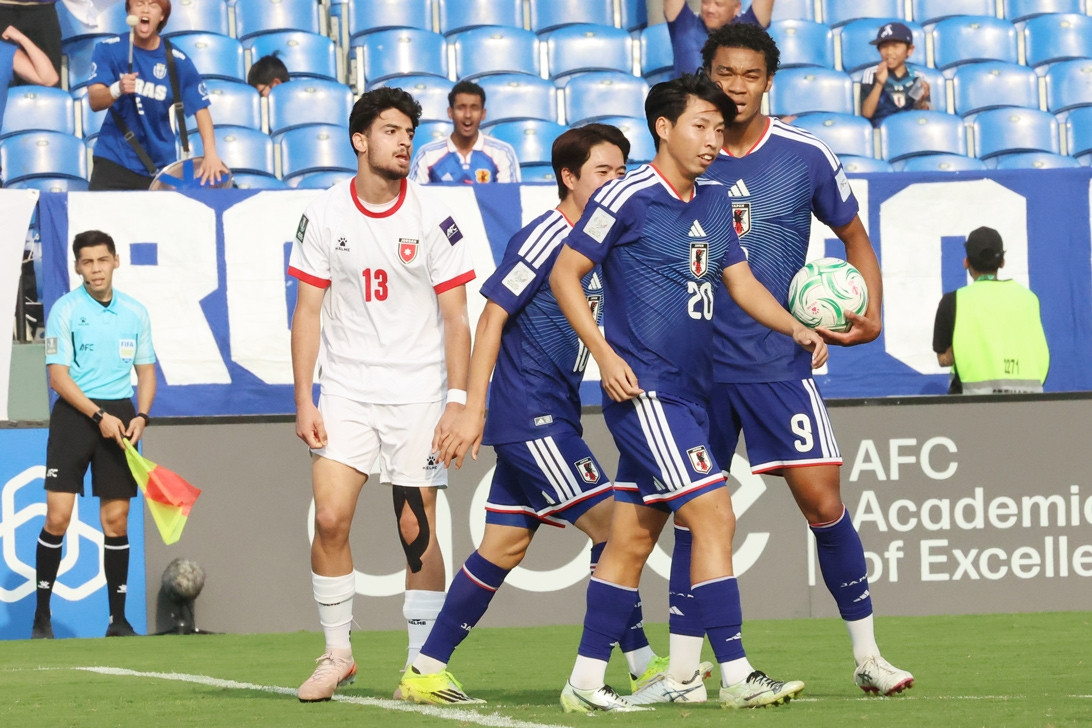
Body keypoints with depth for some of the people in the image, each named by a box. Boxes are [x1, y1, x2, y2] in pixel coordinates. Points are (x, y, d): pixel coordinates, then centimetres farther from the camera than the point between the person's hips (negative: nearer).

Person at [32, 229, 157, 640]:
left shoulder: (135, 313, 9)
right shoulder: (65, 310, -3)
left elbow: (146, 371, 15)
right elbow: (58, 377, -7)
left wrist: (141, 415, -3)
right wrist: (99, 416, -16)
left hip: (120, 417, 3)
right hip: (73, 415, -3)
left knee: (116, 520, 3)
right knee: (58, 517, -9)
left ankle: (118, 618, 10)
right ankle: (42, 615, 1)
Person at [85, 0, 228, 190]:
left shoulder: (177, 61, -5)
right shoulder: (109, 49, -6)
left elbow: (200, 108, -1)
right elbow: (95, 102, -14)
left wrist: (211, 153, -15)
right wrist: (118, 89, -36)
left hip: (160, 167, 1)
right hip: (113, 160, -1)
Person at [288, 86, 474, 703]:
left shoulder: (433, 219, -2)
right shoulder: (323, 217, 1)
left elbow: (456, 319, 0)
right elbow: (308, 313, 5)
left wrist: (458, 401, -8)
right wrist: (304, 401, -1)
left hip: (418, 396, -1)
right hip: (346, 391, 1)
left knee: (418, 530, -1)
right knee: (330, 518, -11)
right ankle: (338, 654, 3)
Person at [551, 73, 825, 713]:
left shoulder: (715, 205, 13)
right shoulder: (629, 197, -8)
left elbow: (740, 281, 17)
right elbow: (564, 275, -6)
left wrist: (795, 328, -1)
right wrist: (605, 354, -14)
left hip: (690, 392, 8)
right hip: (644, 390, -8)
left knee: (633, 538, 9)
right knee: (715, 515, -15)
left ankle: (587, 683, 14)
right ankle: (735, 674, -14)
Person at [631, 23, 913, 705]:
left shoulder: (807, 156, 0)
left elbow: (855, 238, 11)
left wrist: (870, 316, -3)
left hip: (780, 362, -2)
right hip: (697, 362, 2)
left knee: (823, 502, -7)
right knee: (691, 513, 2)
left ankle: (868, 655, 6)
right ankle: (682, 670, 8)